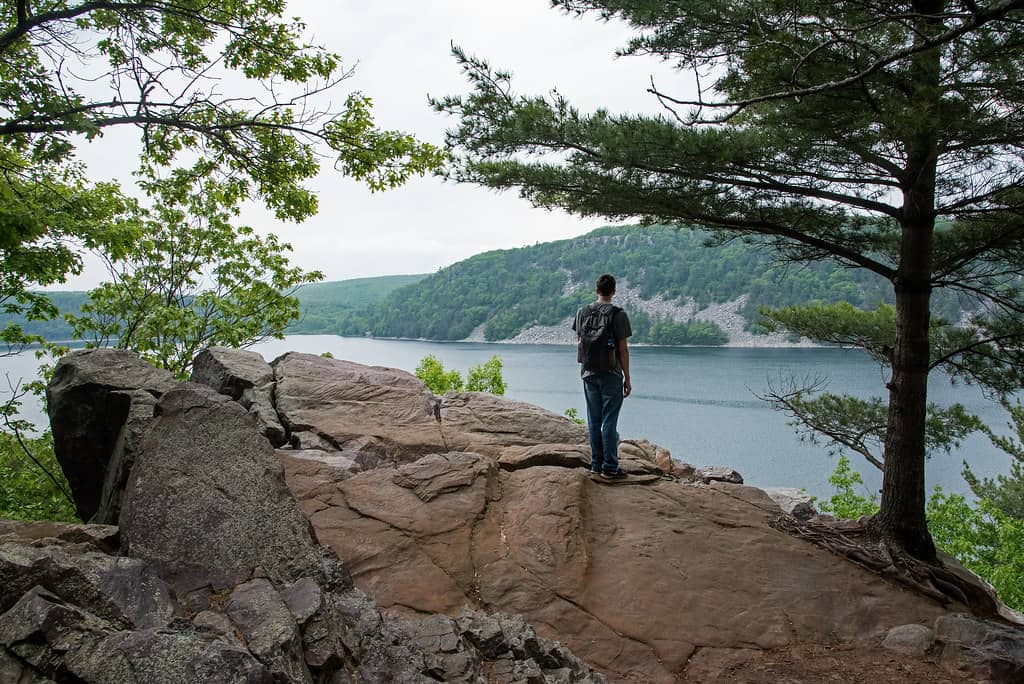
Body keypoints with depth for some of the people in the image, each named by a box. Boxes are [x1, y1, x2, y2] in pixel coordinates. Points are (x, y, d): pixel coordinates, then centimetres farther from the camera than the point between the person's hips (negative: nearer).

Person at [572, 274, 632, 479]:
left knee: (594, 421, 12)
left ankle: (596, 464, 18)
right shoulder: (618, 315, -11)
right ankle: (609, 468, 4)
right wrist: (627, 379, -5)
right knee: (609, 421, 0)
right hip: (611, 375, -5)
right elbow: (623, 349, -11)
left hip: (588, 374, 5)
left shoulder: (582, 313, 3)